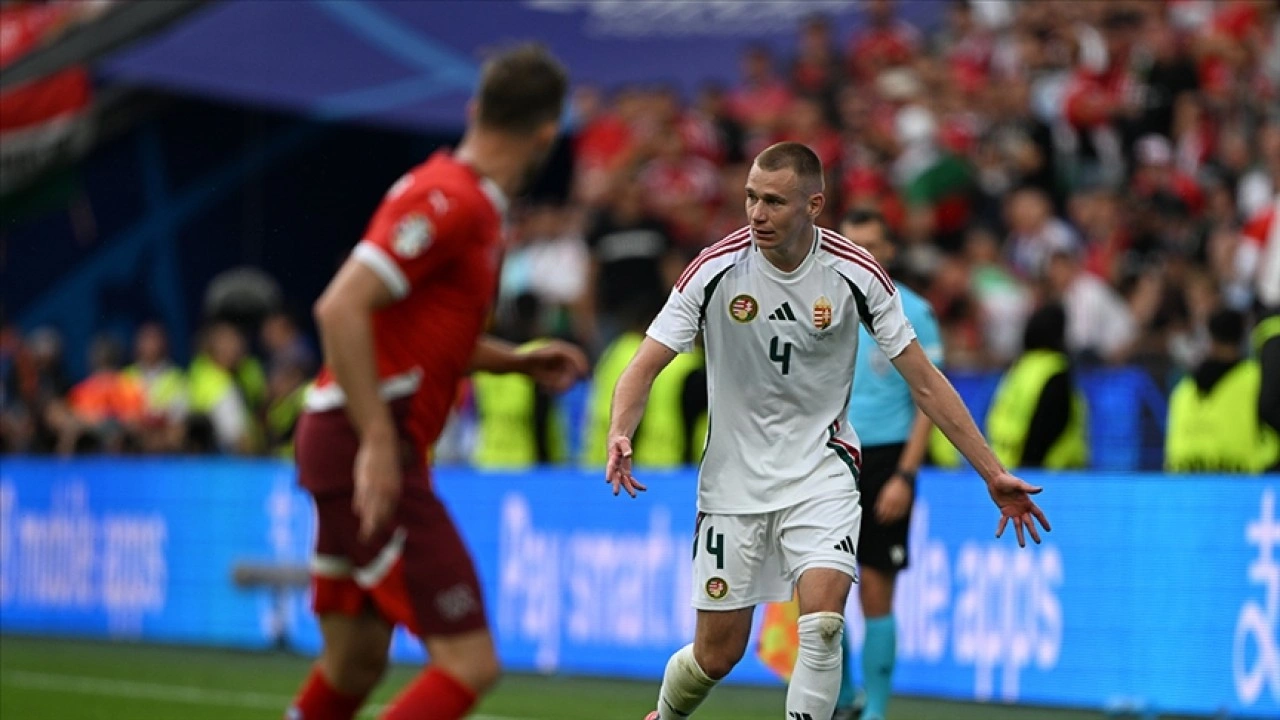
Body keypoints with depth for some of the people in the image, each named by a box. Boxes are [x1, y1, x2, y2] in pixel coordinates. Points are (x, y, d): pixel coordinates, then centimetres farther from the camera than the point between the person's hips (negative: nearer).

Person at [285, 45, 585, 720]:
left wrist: (517, 361, 17)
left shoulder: (467, 204, 15)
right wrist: (378, 442, -26)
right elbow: (340, 309, -24)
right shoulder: (451, 202, -15)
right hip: (370, 450, -10)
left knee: (355, 665, 18)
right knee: (469, 664, -13)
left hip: (369, 446, 10)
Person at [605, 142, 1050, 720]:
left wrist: (993, 475, -5)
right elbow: (644, 368, -9)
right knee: (716, 654, 5)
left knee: (823, 624, -23)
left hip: (820, 472, 0)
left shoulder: (855, 275, -11)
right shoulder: (716, 269, -12)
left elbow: (924, 381, -3)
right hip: (734, 478, 0)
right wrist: (620, 435, -30)